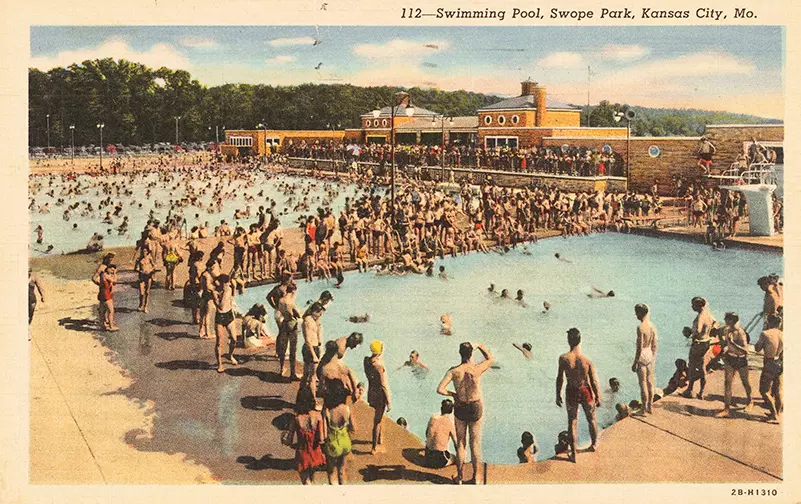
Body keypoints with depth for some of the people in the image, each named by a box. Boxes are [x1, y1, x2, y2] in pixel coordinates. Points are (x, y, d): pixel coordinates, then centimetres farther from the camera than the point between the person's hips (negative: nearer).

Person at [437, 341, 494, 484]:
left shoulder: (454, 371, -16)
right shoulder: (478, 369, -16)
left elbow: (440, 389, -22)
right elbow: (490, 358, 6)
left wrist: (452, 394, -3)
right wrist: (479, 346, 16)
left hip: (460, 408, 1)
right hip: (476, 408, -1)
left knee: (460, 443, 14)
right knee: (475, 443, 11)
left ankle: (460, 476, 21)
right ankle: (476, 477, 18)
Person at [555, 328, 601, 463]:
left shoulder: (563, 359, -20)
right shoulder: (587, 360, -22)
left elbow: (560, 378, -10)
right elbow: (594, 381, -13)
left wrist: (558, 395, 5)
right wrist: (598, 397, 2)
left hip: (571, 393, 0)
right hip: (586, 393, 0)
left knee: (572, 422, 16)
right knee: (591, 419, 25)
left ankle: (573, 454, 22)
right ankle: (594, 443, 48)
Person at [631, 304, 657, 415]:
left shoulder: (640, 328, -20)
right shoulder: (652, 327, 3)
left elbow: (639, 347, -20)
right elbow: (654, 345, 10)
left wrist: (635, 363, -14)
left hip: (642, 356, -7)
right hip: (650, 355, 7)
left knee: (643, 383, 1)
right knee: (650, 382, 15)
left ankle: (644, 409, 7)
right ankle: (650, 407, 23)